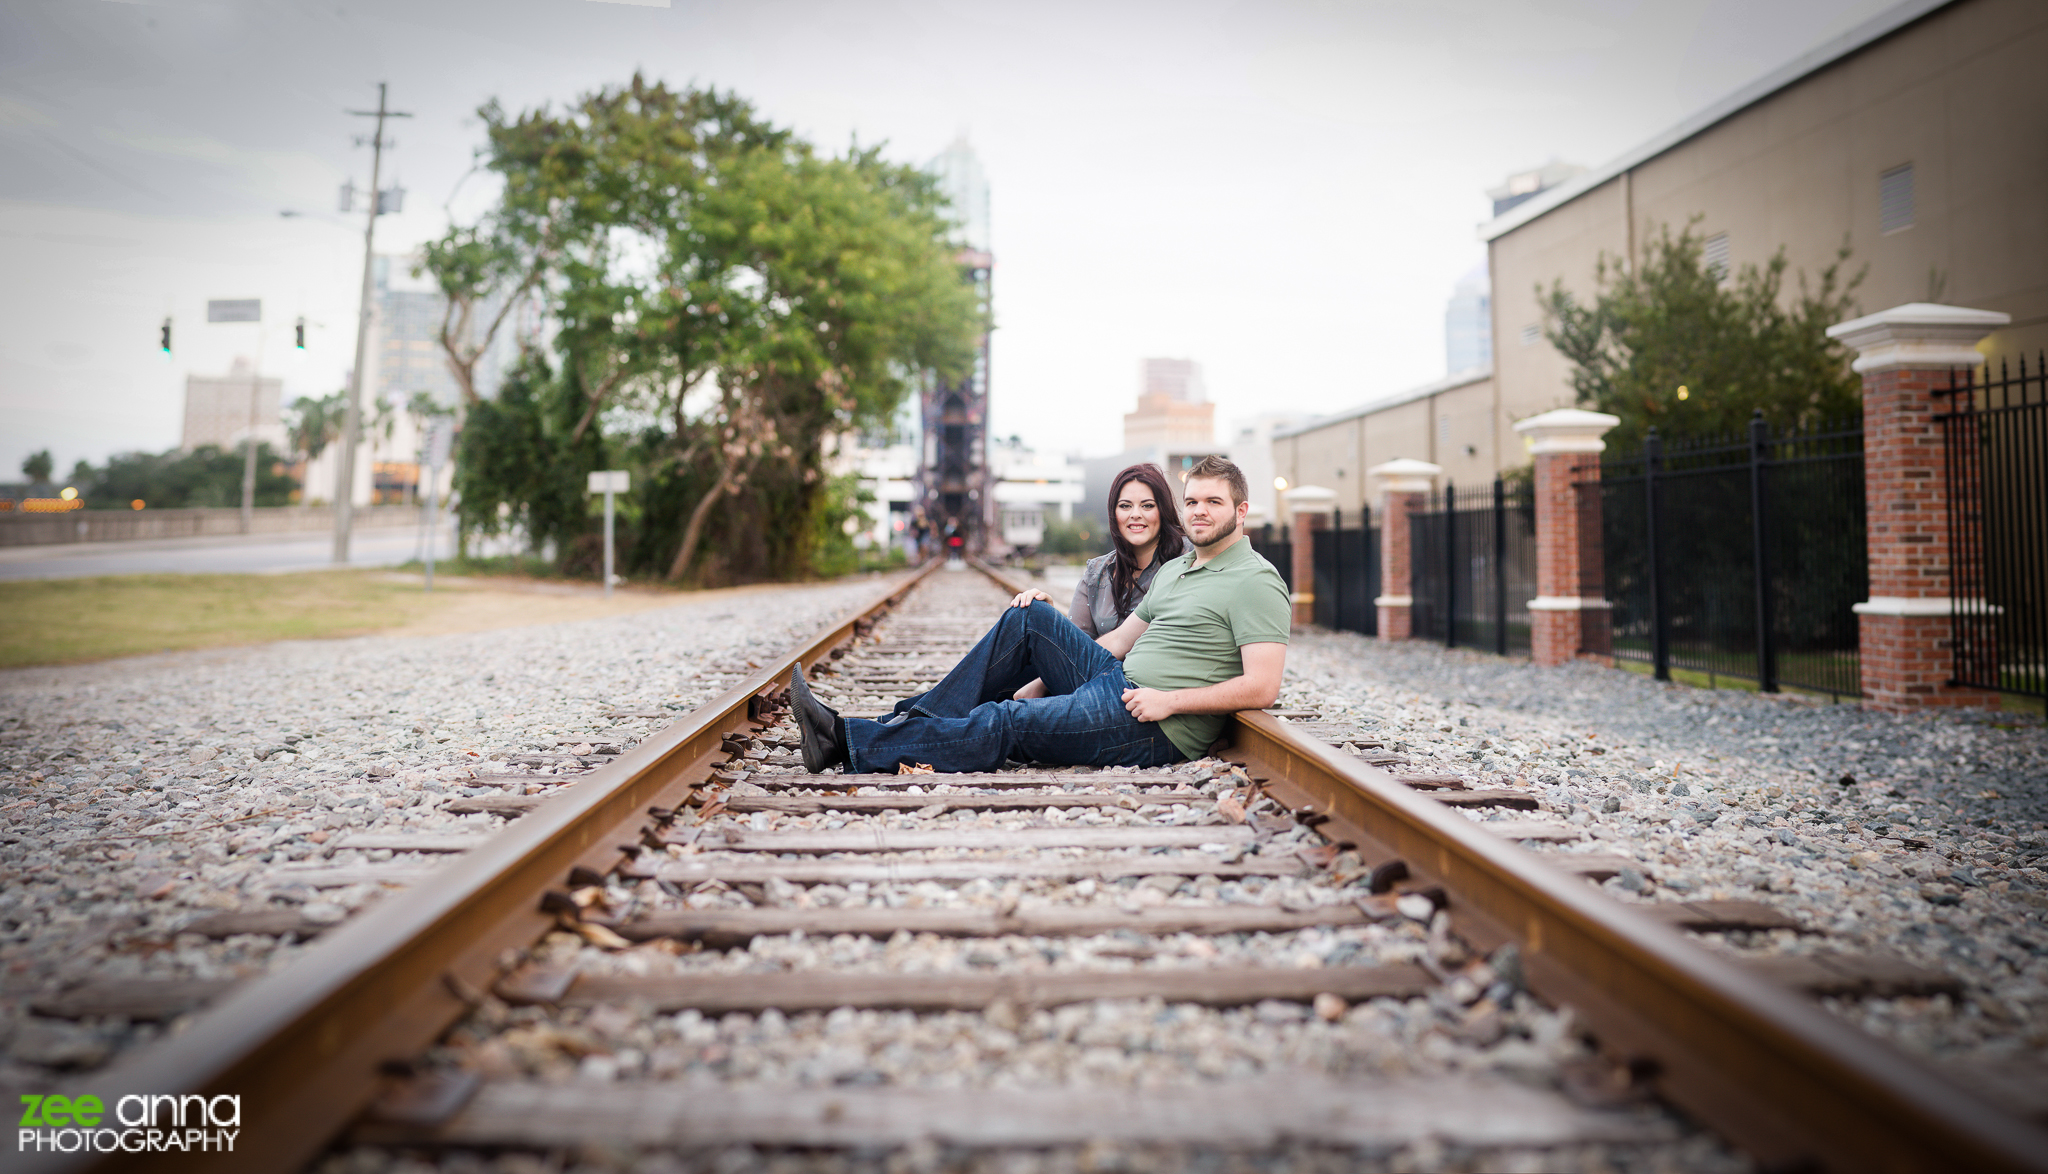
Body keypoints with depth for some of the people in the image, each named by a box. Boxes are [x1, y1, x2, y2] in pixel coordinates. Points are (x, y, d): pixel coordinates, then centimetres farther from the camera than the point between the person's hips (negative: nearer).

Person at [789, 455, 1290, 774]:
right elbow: (1118, 641, 20)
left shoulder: (1255, 582, -8)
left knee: (1004, 722, -18)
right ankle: (916, 719, -5)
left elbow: (1261, 687, -17)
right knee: (1028, 617, -1)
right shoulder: (1174, 569, 20)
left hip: (1154, 728, -8)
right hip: (1118, 682, 8)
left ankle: (848, 743, -16)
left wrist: (1171, 701, -20)